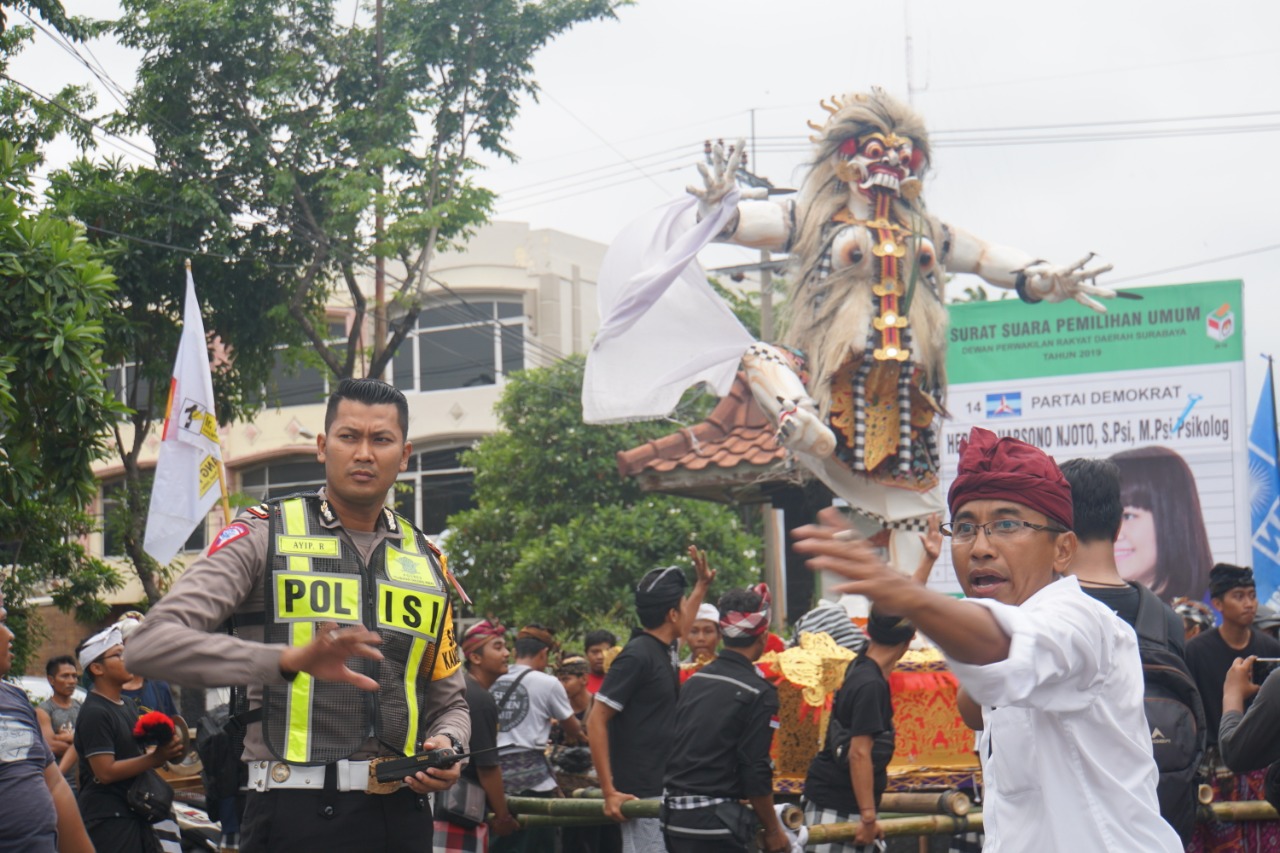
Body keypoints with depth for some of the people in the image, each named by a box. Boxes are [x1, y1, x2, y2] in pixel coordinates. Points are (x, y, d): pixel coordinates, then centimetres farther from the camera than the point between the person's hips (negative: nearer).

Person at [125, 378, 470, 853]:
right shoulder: (264, 537, 0)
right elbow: (152, 645, -14)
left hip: (402, 813, 4)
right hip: (298, 814, -4)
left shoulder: (425, 562, 15)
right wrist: (290, 660, -27)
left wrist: (447, 745, -1)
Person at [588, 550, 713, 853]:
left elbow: (679, 628, 39)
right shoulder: (637, 656, -15)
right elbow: (596, 722, -17)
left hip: (663, 789, 10)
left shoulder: (663, 650, 11)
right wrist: (609, 791, -20)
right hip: (640, 794, -10)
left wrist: (702, 585, 45)